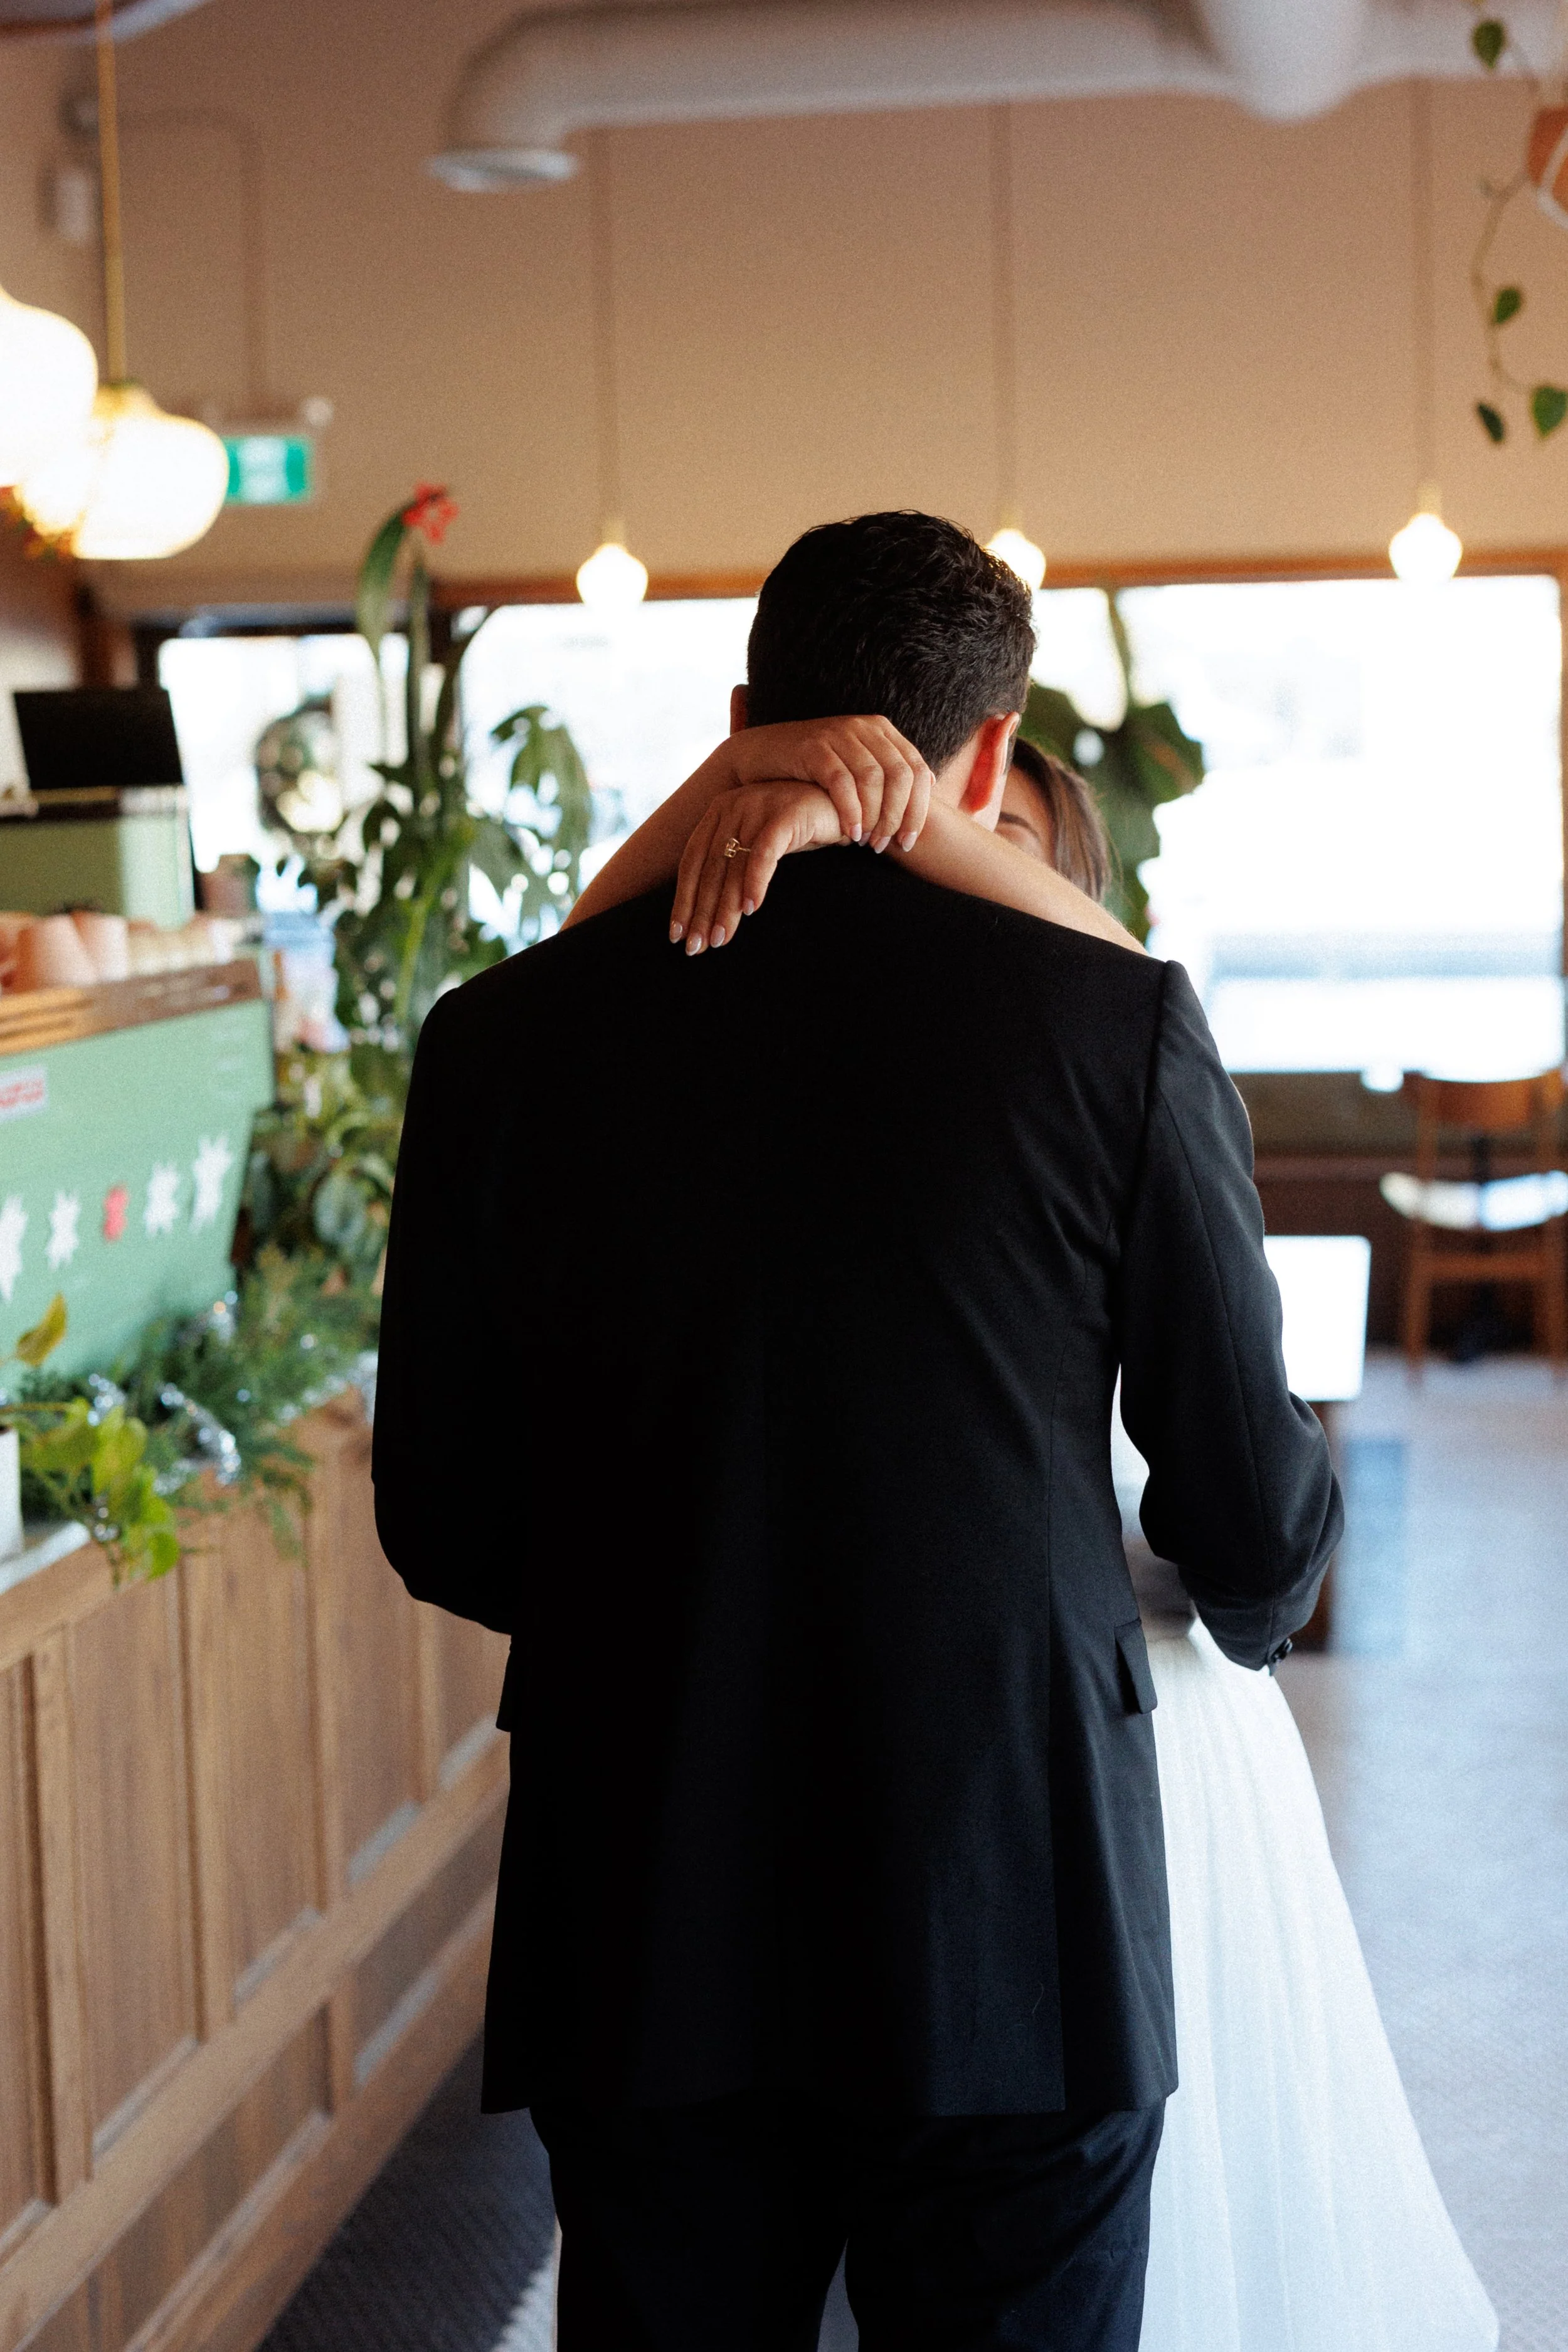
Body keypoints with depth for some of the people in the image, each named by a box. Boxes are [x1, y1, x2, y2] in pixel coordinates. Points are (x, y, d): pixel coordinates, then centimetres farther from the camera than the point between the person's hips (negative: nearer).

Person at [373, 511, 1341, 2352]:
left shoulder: (501, 1040, -4)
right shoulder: (1121, 1024, -8)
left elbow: (436, 1524, 4)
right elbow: (1255, 1518, -1)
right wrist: (1262, 1598, 23)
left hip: (642, 1938, 2)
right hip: (1018, 1917, -1)